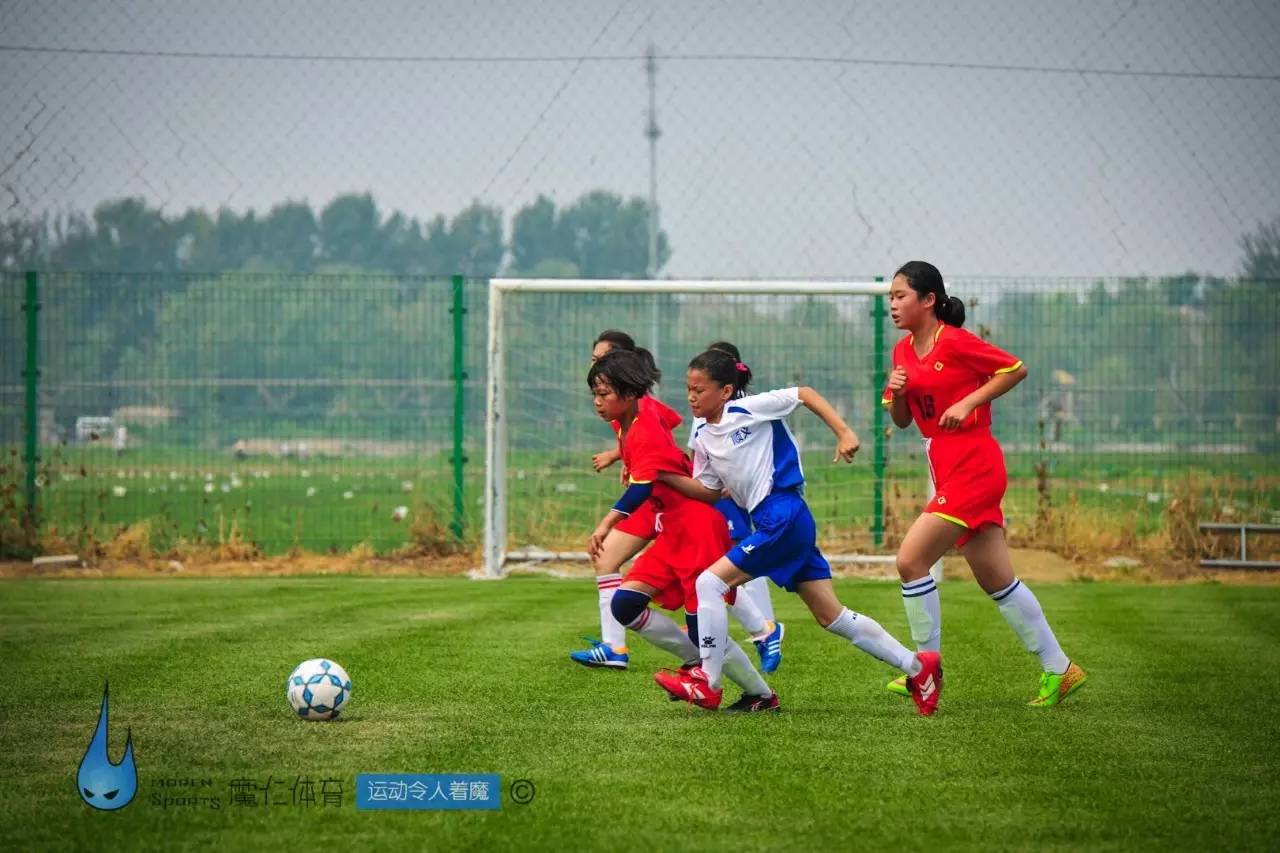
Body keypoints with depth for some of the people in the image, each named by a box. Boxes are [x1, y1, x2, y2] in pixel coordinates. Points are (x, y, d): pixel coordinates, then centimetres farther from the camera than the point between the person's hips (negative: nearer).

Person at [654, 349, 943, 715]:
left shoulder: (746, 410, -8)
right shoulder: (703, 439, 14)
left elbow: (804, 394, -3)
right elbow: (709, 492, 19)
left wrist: (844, 432, -10)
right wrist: (666, 476, 6)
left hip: (784, 516, -9)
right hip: (769, 523, 9)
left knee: (710, 583, -12)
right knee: (832, 617, 9)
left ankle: (707, 684, -7)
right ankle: (917, 666, 14)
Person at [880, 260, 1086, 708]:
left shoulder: (955, 342, -11)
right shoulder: (903, 351, 12)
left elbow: (1016, 369, -8)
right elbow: (901, 419, 18)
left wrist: (968, 403, -14)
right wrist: (896, 392, -3)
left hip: (973, 466, -9)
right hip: (948, 470, 9)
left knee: (911, 559, -13)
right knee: (997, 581, 10)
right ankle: (1058, 669, 16)